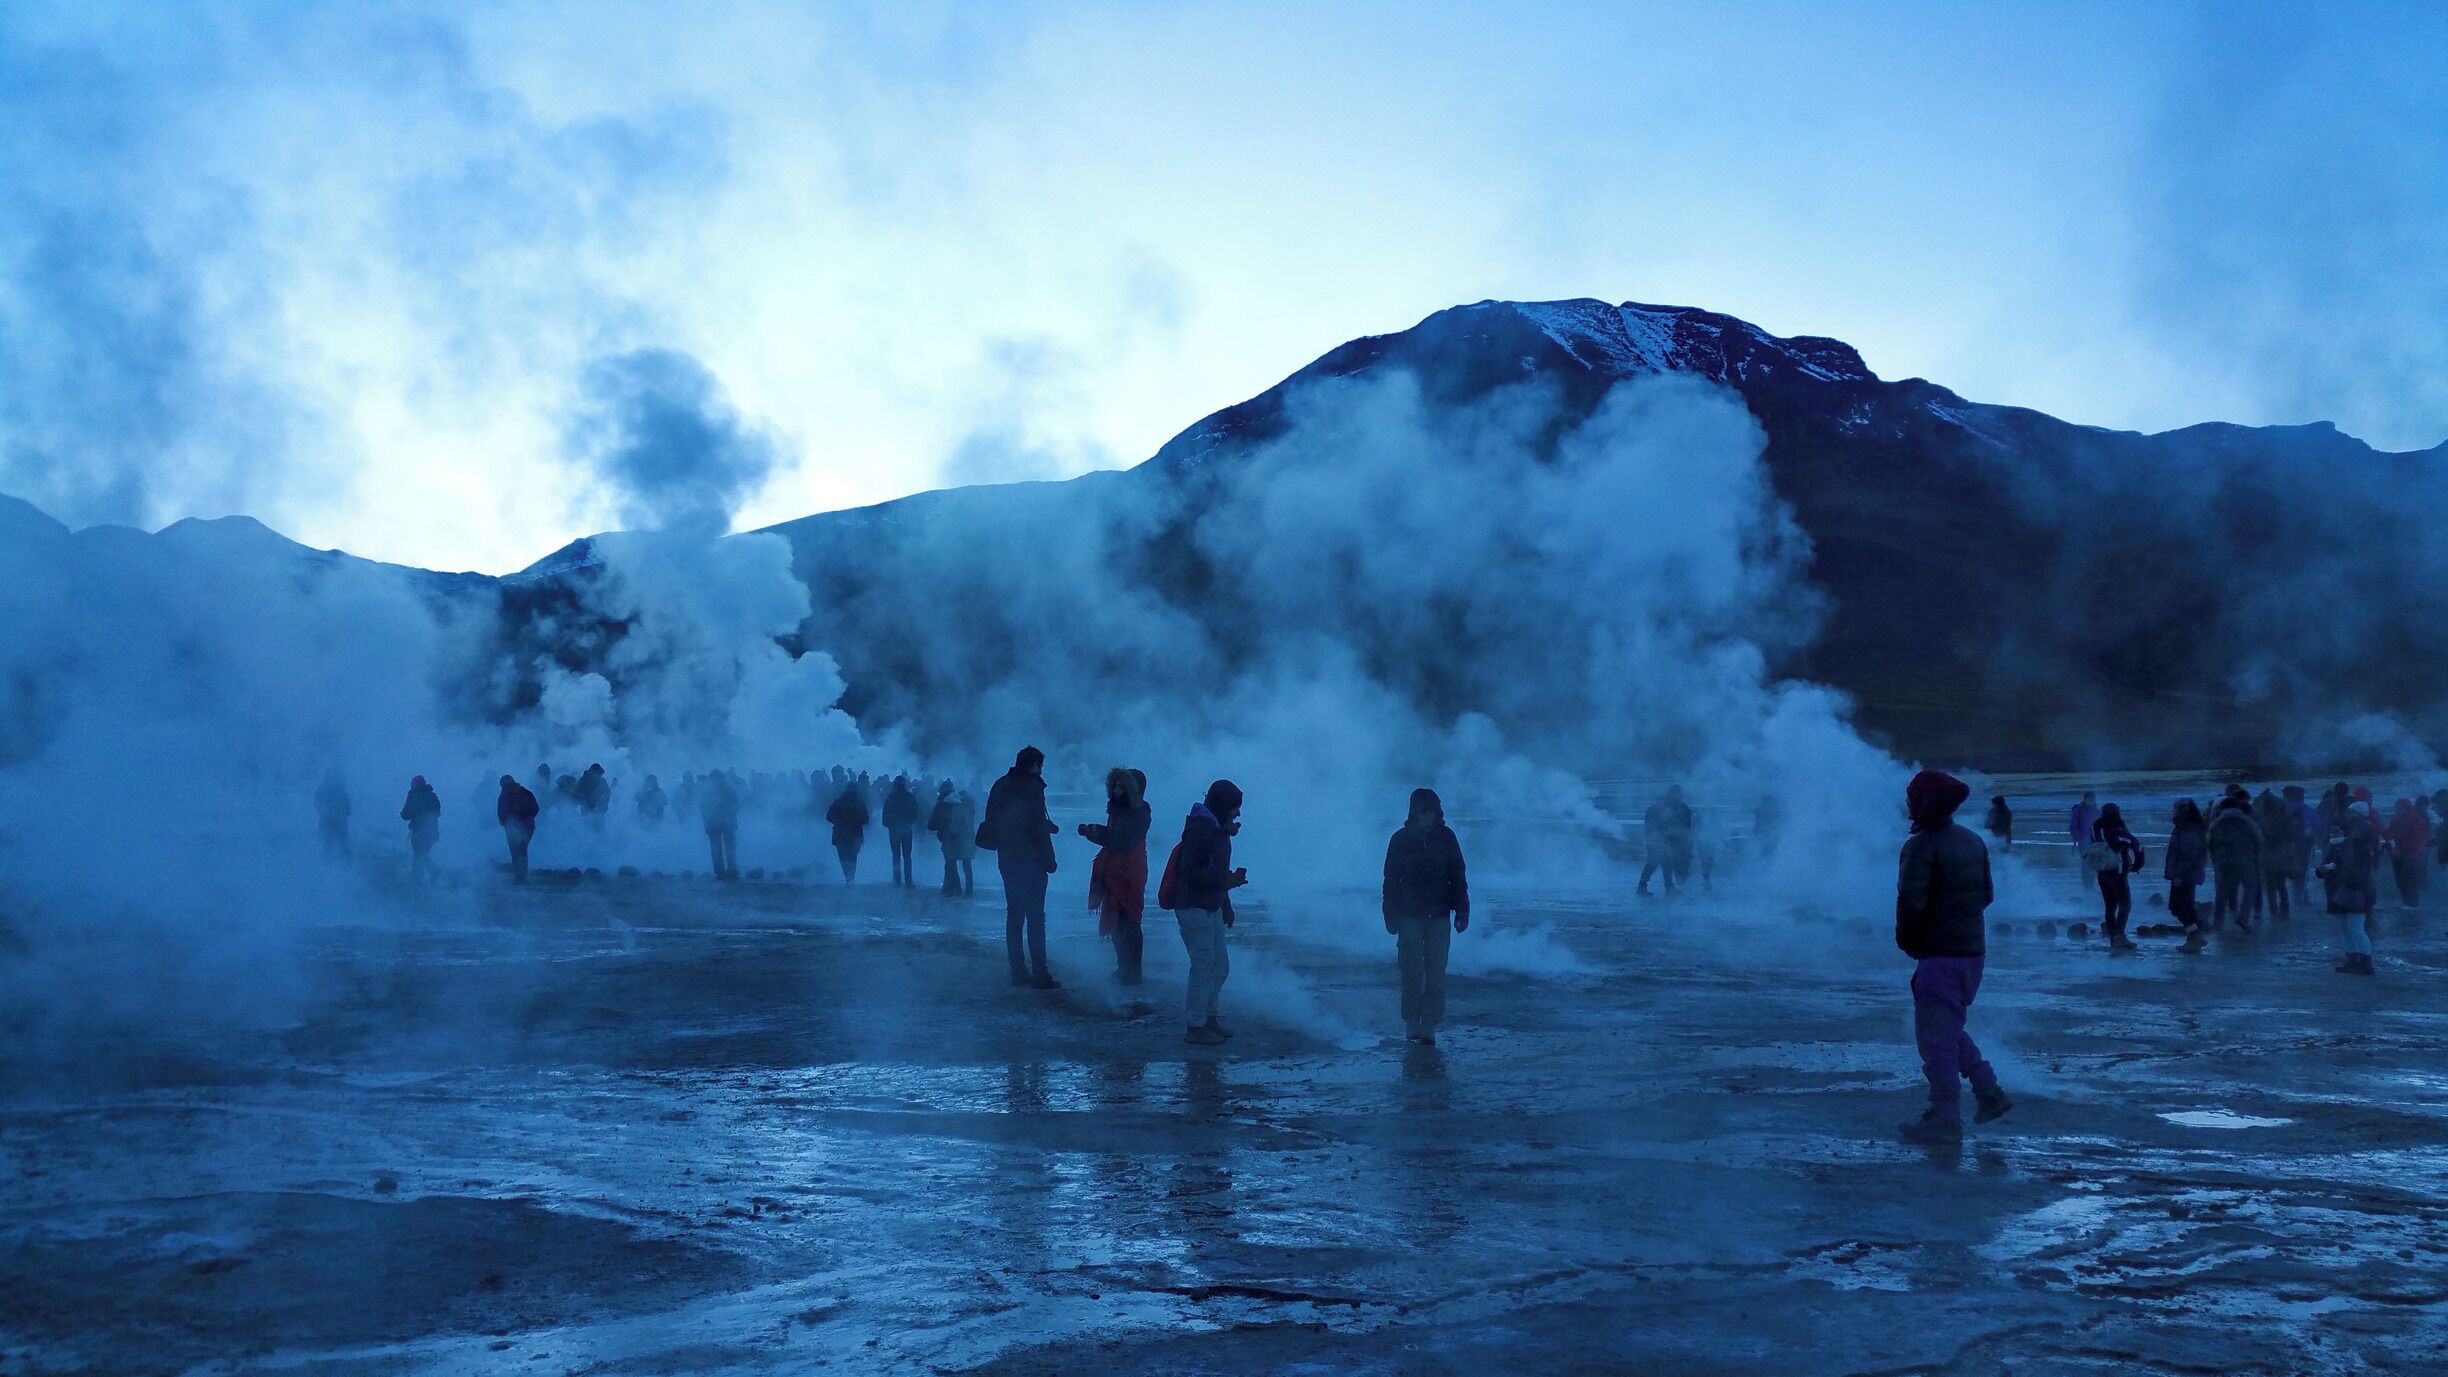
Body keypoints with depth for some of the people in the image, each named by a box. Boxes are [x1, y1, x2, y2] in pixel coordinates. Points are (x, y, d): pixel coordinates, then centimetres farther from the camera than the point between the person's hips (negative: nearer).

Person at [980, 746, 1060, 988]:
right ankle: (1040, 975, -7)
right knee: (1035, 917, -6)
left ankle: (1018, 971, 12)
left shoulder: (1000, 786, 10)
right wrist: (1048, 859, -9)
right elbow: (1038, 826, -15)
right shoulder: (1032, 787, -11)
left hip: (1006, 860, 7)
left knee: (1014, 915, 11)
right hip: (1030, 860, -7)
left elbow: (992, 823, 12)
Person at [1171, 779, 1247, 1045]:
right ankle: (1196, 1027, 3)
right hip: (1194, 908, -10)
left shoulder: (1217, 829, 12)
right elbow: (1189, 872, -23)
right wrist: (1225, 880, -26)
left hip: (1211, 908, 10)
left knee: (1220, 966, 15)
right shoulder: (1200, 829, -19)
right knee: (1205, 967, -6)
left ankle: (1208, 1018, 28)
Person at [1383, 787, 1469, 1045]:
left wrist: (1462, 910, 4)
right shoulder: (1401, 839, 2)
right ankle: (1411, 1022, 11)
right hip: (1409, 915, -1)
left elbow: (1458, 877, 9)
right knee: (1412, 971, -1)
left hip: (1439, 916, 1)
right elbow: (1391, 879, 4)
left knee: (1436, 973, -2)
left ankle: (1429, 1026, 1)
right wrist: (1391, 915, 1)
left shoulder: (1446, 837, 5)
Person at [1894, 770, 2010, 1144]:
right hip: (1974, 949, 9)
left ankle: (1945, 1120, 1)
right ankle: (1989, 1092, 20)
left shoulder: (1920, 847, -17)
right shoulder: (1972, 841, 10)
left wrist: (1906, 941, -4)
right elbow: (1986, 894, 16)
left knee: (1935, 1036, -2)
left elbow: (1911, 902, -21)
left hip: (1940, 955, -9)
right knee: (1949, 1028, 23)